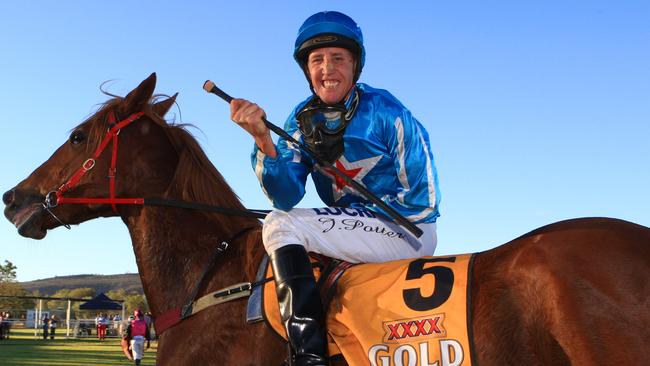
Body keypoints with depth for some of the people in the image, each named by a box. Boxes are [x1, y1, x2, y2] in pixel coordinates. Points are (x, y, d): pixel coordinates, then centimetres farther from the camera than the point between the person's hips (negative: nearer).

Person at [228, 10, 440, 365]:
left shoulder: (384, 111, -12)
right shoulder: (302, 120, 4)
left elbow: (423, 199, -11)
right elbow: (286, 197, -8)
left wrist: (358, 211, -11)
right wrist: (263, 141, -23)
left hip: (408, 232, -7)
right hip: (355, 229, 7)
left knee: (279, 227, -19)